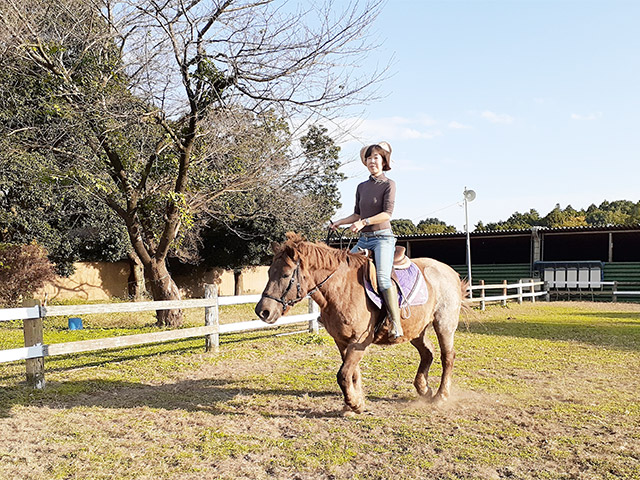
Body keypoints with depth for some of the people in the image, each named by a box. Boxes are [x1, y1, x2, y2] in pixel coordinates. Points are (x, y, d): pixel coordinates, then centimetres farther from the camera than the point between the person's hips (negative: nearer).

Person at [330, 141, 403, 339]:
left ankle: (396, 324, -22)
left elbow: (387, 213, -13)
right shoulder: (362, 187, 16)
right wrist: (340, 222, 9)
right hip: (364, 239, 7)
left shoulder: (388, 184, -2)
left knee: (382, 277, -24)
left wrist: (365, 222, -23)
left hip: (382, 237, -7)